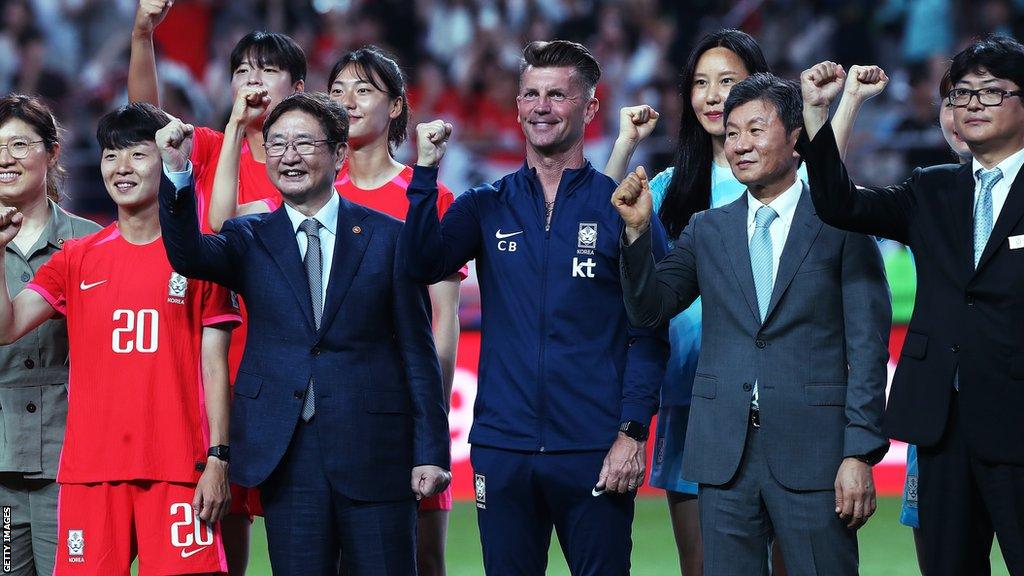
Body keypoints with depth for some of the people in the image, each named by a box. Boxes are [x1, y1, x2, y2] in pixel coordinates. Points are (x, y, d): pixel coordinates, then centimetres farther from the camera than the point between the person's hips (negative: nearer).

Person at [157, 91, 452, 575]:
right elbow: (188, 256, -12)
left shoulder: (387, 237, 5)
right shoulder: (251, 239, 10)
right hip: (287, 457, 1)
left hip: (374, 453, -1)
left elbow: (417, 353, 4)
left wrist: (430, 452, -2)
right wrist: (178, 174, -28)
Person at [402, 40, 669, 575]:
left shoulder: (620, 207, 2)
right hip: (503, 448, 3)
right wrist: (426, 169, -13)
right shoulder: (487, 207, 11)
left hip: (594, 452, -2)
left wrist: (632, 433, -11)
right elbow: (423, 265, -6)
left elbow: (649, 334, -1)